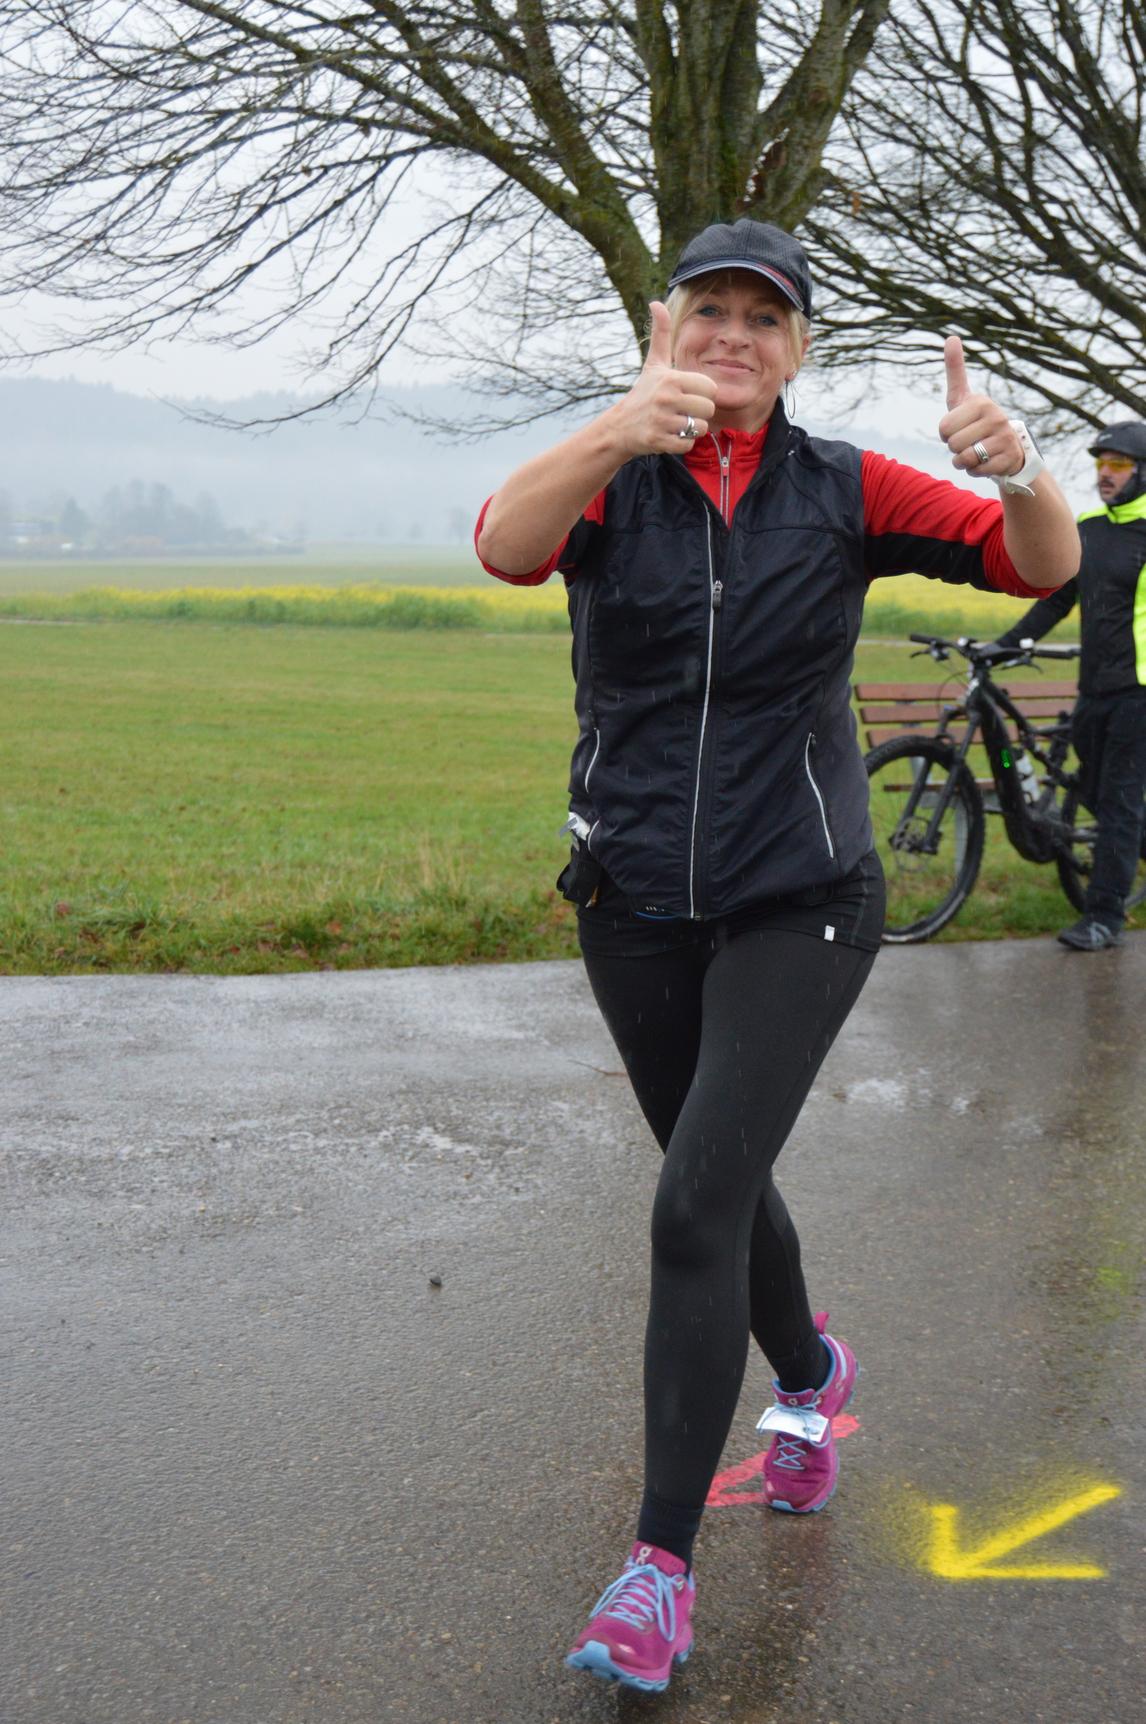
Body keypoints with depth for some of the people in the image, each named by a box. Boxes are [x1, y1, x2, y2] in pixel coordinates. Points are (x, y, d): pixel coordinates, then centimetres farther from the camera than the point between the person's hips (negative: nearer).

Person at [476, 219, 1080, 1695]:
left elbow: (1044, 566, -8)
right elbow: (506, 545, -25)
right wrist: (615, 435, -45)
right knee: (717, 1183, 18)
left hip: (796, 905, -2)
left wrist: (1019, 469, -31)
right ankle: (810, 1375, 49)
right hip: (637, 907, 2)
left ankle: (662, 1564, -3)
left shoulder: (843, 491, 0)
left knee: (699, 1202, -14)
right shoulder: (609, 480, -2)